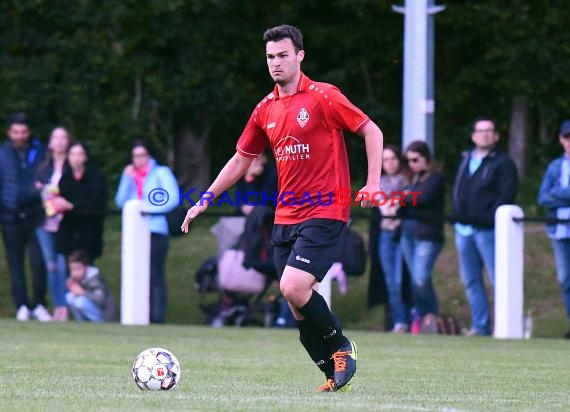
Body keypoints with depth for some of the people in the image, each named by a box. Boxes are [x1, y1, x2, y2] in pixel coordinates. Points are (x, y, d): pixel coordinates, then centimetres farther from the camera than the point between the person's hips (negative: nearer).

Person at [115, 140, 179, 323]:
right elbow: (120, 201, 9)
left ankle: (157, 317, -12)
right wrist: (127, 179, 0)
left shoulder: (161, 173, 5)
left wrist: (151, 208, -13)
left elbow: (173, 198, -6)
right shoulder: (130, 175, 18)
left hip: (155, 230, -5)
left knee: (155, 276, -10)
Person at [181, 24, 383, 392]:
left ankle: (342, 348, 2)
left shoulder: (322, 97, -7)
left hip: (325, 213, -7)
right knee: (298, 305, 2)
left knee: (294, 288, -20)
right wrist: (205, 200, 16)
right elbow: (241, 160, 21)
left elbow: (372, 131, -4)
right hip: (286, 217, 7)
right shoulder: (266, 109, 12)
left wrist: (373, 184, -12)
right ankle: (335, 375, 13)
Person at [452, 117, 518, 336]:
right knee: (471, 280, 9)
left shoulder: (503, 163, -3)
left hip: (488, 229, -8)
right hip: (464, 228, 8)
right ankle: (480, 325, 15)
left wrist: (490, 218, -19)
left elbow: (506, 195, -12)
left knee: (498, 279, -9)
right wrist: (457, 216, 9)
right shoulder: (466, 160, 19)